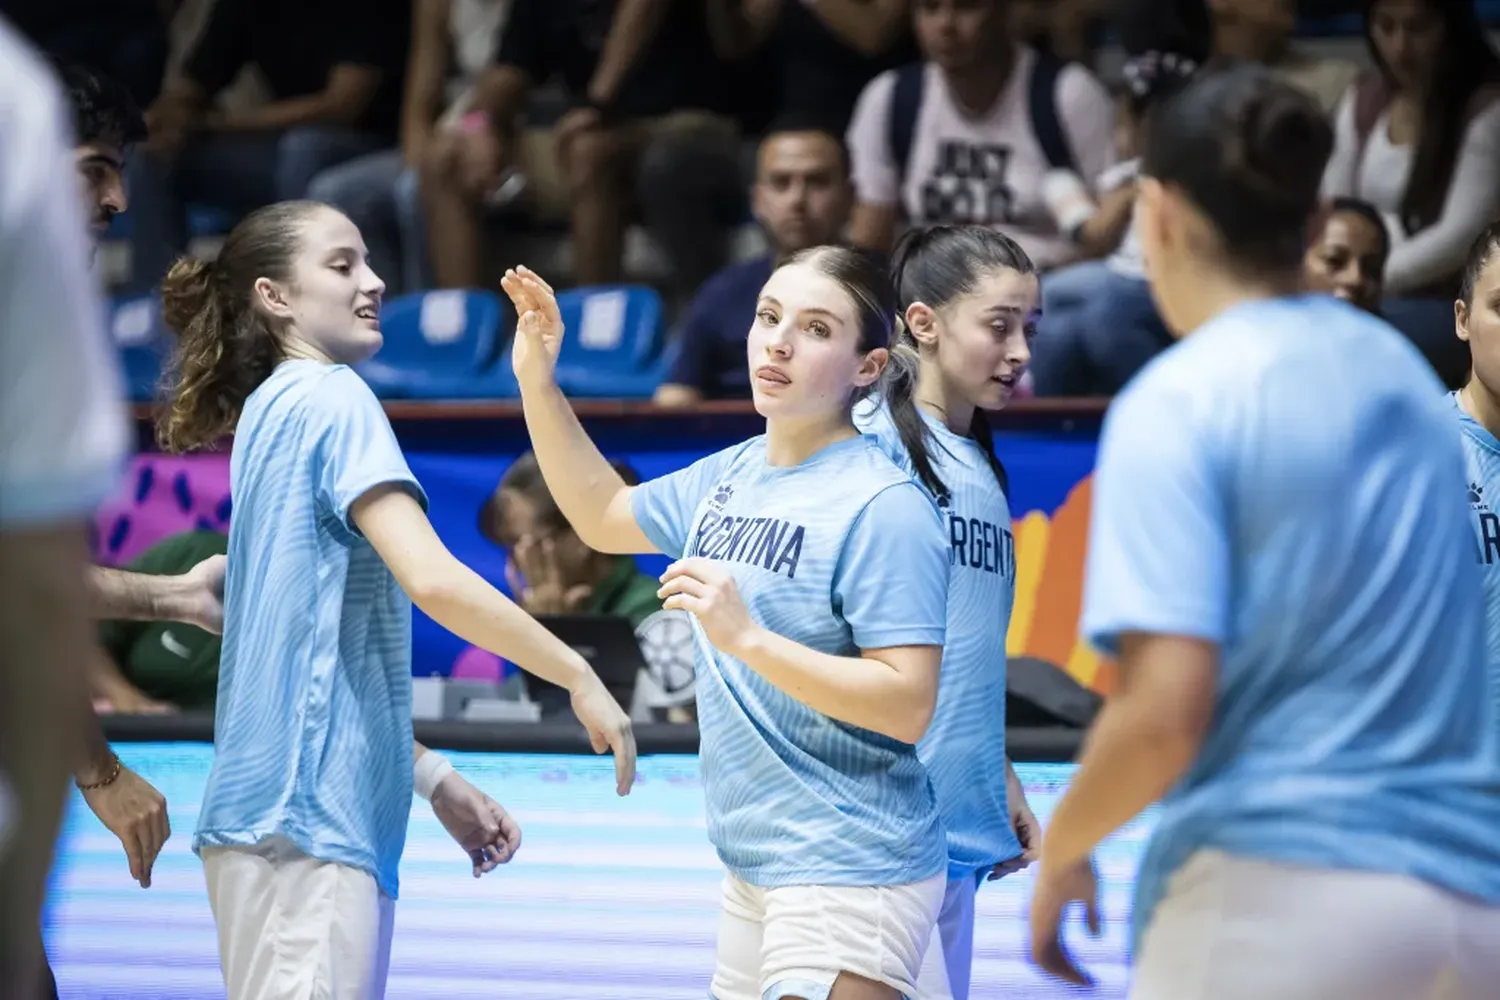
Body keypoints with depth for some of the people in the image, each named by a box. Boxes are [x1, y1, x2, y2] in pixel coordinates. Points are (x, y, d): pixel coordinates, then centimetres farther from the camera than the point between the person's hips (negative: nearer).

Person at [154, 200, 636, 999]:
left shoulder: (275, 410, 19)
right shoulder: (330, 397, -7)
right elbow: (432, 579, -20)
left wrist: (435, 780, 21)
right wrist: (579, 677, -11)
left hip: (291, 811, 9)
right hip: (307, 813, -9)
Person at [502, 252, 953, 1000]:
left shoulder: (884, 508, -16)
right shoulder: (731, 476, 8)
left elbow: (908, 706, -22)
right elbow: (603, 517, 26)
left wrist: (746, 637, -27)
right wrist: (537, 382, 14)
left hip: (849, 877, -8)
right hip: (752, 869, 8)